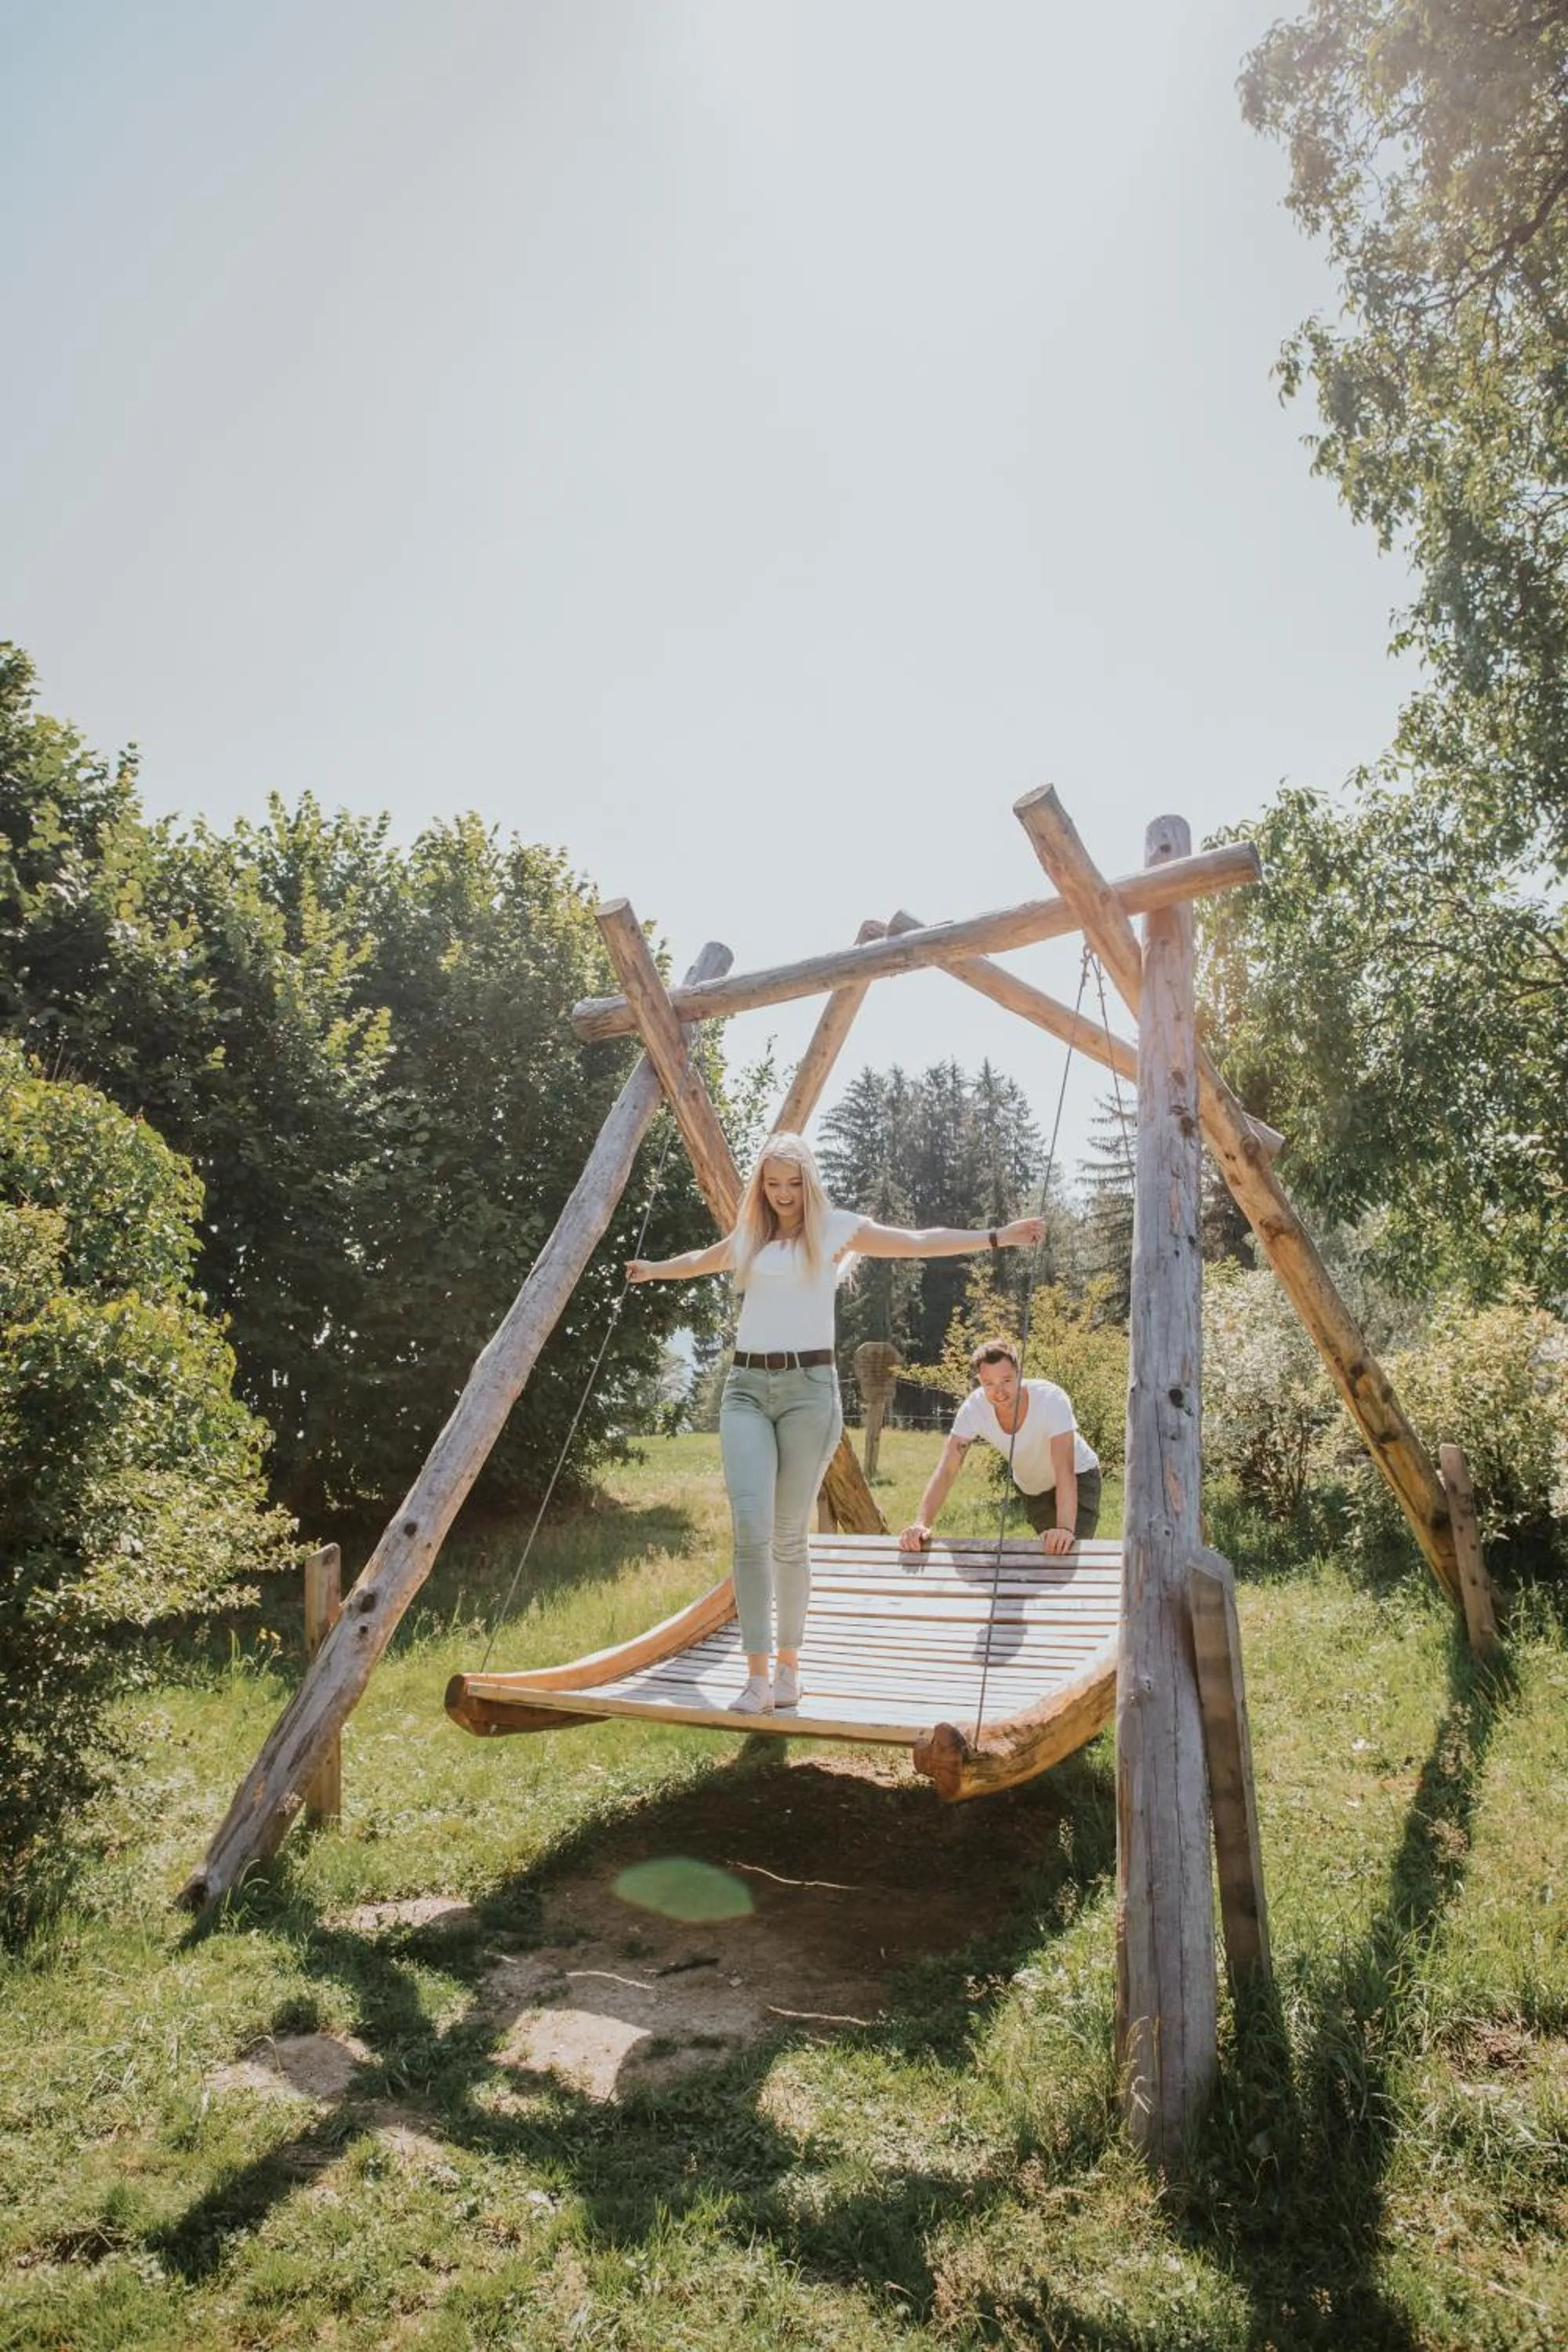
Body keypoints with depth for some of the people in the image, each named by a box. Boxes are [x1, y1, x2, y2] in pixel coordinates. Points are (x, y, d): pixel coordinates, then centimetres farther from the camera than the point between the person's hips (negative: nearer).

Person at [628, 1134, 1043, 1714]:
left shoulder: (836, 1229, 5)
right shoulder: (748, 1236, 16)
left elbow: (920, 1242, 2)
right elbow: (702, 1261, 38)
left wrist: (996, 1237, -5)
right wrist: (653, 1269, 52)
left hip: (808, 1385, -3)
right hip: (746, 1387, 3)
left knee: (789, 1536, -1)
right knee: (749, 1526, -12)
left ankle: (788, 1664, 17)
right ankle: (757, 1673, -9)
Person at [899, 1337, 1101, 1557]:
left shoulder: (1052, 1399, -36)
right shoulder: (974, 1407, -27)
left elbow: (1064, 1470, -44)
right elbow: (946, 1470, -30)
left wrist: (1065, 1528, -59)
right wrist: (922, 1524, -44)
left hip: (1077, 1478, -3)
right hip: (1031, 1487, 3)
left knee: (1071, 1550, -19)